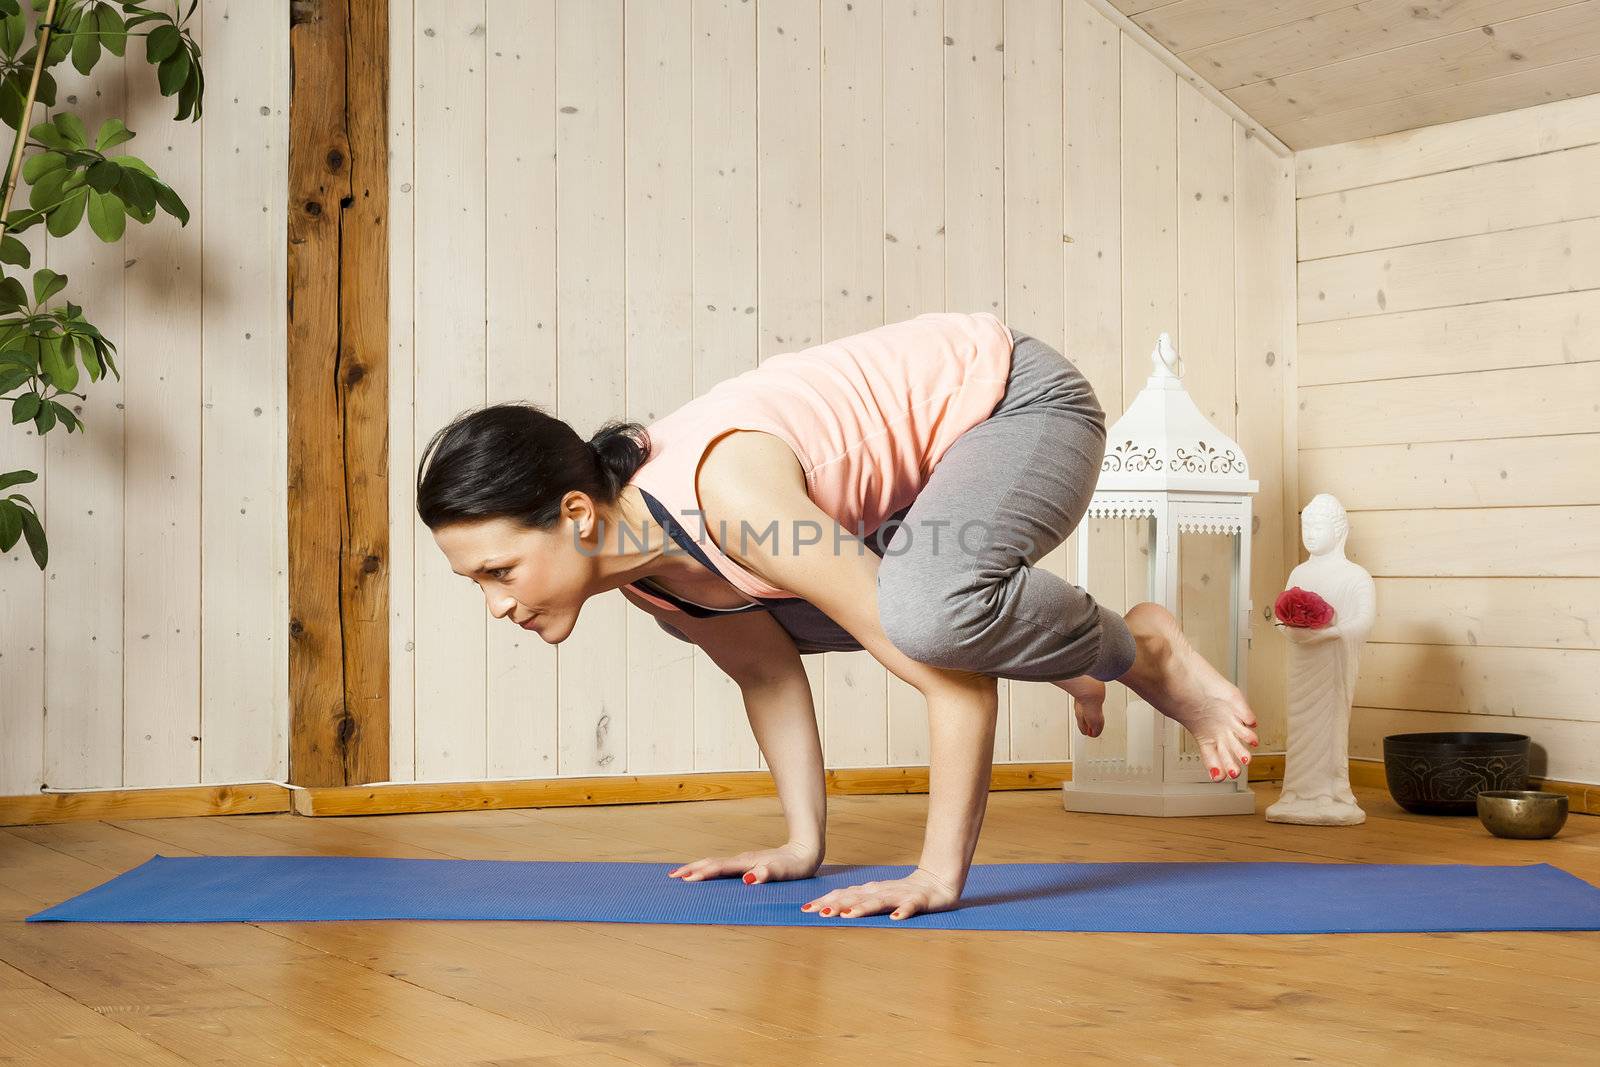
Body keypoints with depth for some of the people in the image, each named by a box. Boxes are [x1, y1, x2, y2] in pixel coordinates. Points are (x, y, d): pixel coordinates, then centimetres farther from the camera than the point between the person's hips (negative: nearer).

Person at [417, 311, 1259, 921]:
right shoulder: (637, 562, -10)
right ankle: (1058, 655, 21)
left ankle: (1140, 649, -6)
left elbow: (954, 674, -35)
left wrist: (939, 877, -31)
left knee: (928, 607, -38)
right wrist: (802, 844, 6)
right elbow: (766, 668, 7)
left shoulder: (727, 495, -36)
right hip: (934, 450, 9)